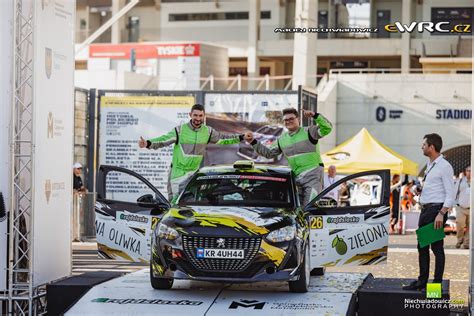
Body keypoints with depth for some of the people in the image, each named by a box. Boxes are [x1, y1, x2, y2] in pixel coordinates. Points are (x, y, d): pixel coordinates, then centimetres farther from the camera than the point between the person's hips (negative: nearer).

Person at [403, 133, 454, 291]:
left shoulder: (444, 166, -13)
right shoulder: (430, 165, 15)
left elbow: (450, 194, -17)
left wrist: (441, 214, -22)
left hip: (436, 210, -9)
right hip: (425, 209, 9)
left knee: (437, 247, -3)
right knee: (422, 247, 12)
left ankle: (437, 283, 2)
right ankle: (422, 281, 20)